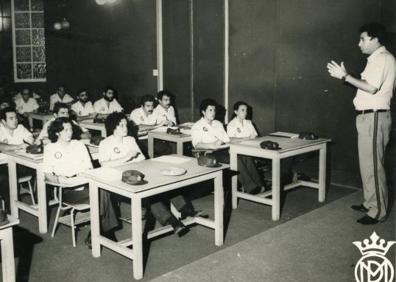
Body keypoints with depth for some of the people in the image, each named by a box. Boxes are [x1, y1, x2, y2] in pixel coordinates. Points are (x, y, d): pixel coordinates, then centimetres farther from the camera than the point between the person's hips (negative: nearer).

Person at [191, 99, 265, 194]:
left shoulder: (218, 124, 25)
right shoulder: (197, 127, 5)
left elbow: (227, 139, 17)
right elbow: (197, 145, -11)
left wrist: (220, 141, -6)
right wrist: (212, 145, -24)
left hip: (224, 150, 6)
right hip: (211, 154, -6)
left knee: (246, 157, -23)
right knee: (235, 160, -32)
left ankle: (258, 184, -27)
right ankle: (250, 188, -33)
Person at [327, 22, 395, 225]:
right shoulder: (377, 59, 18)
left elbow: (371, 88, -21)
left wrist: (345, 76, -16)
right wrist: (345, 77, 11)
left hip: (373, 117, -10)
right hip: (368, 116, 10)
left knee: (372, 165, -7)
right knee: (367, 163, 15)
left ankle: (378, 212, 0)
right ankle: (370, 203, 26)